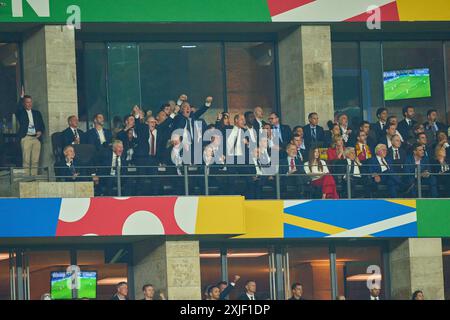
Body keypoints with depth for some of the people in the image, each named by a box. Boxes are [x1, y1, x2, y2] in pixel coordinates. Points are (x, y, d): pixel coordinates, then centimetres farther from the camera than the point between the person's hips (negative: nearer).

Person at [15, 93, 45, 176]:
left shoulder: (37, 113, 19)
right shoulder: (21, 113, 7)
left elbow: (42, 126, 19)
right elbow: (19, 108, -17)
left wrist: (40, 132, -3)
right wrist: (21, 97, -25)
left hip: (36, 138, 3)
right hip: (26, 138, -3)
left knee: (35, 161, 0)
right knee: (26, 160, -8)